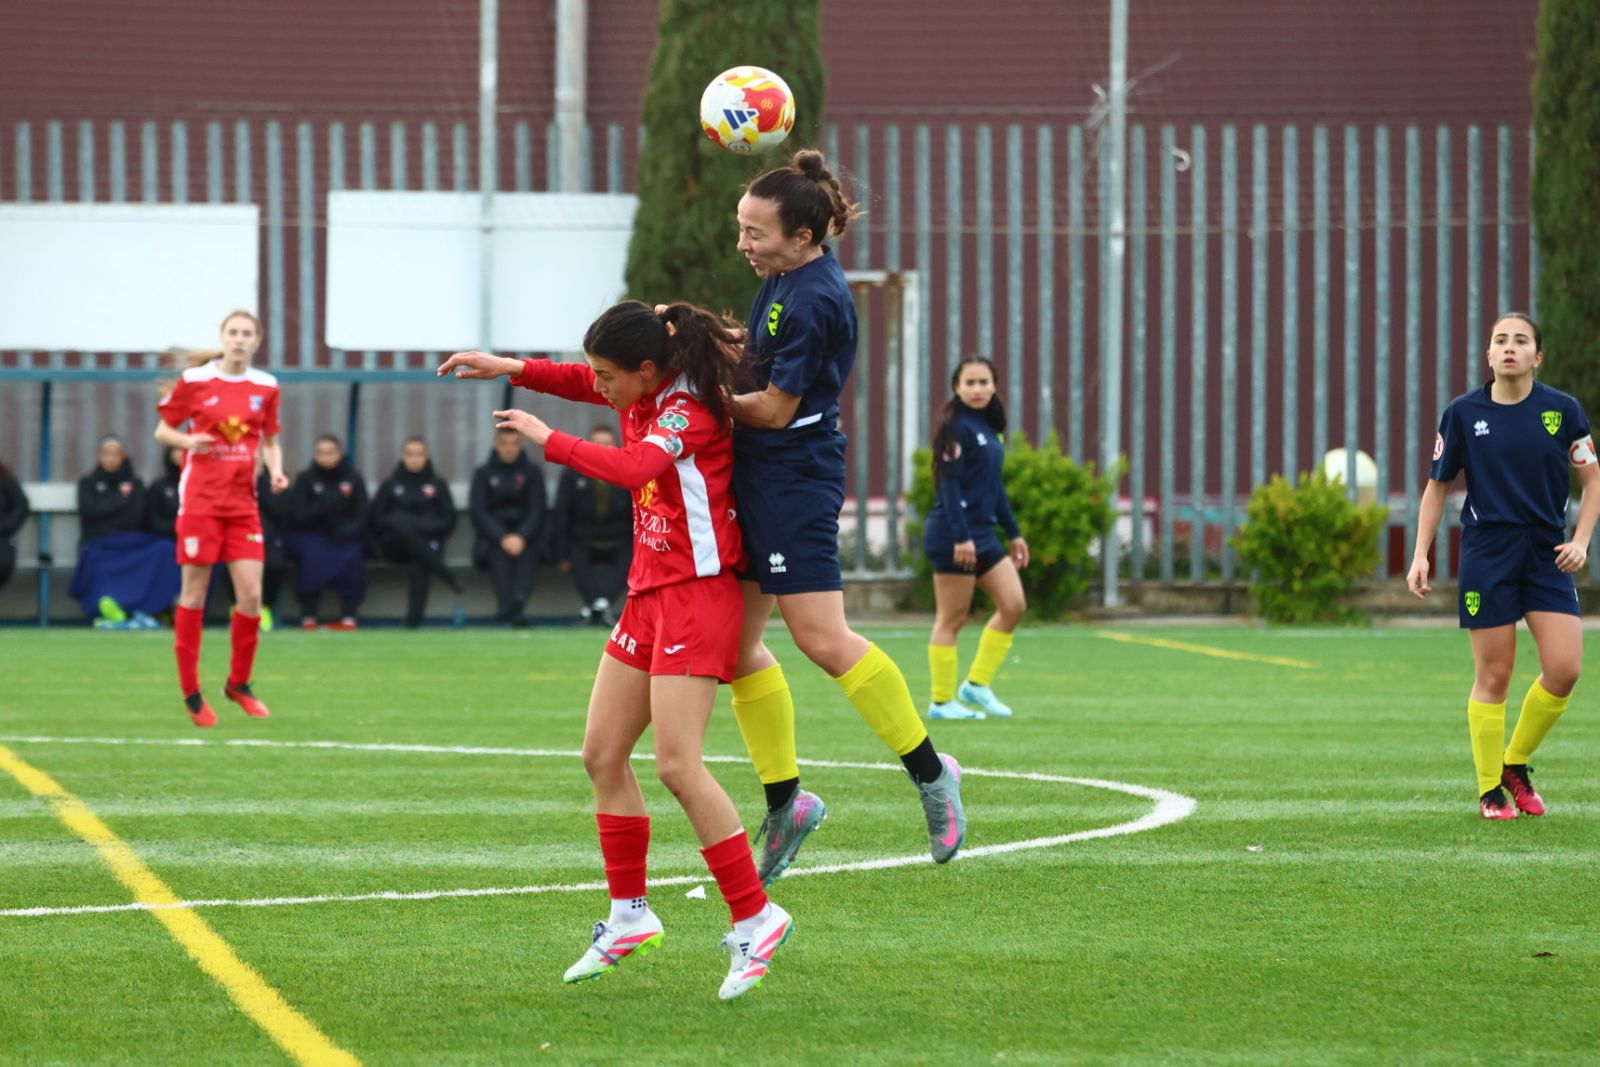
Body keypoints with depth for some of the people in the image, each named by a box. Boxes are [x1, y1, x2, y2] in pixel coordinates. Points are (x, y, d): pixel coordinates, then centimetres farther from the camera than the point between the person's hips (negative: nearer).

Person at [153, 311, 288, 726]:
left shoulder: (265, 387, 5)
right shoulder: (195, 381, -4)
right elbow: (163, 431, 4)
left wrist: (276, 472, -4)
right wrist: (188, 441, -16)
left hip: (242, 501, 3)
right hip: (200, 500, -3)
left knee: (251, 594, -4)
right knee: (194, 594, -1)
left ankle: (238, 684, 15)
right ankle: (191, 692, 8)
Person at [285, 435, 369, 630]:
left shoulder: (353, 478, 3)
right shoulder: (305, 478, -1)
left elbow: (361, 516, 0)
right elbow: (299, 515, -9)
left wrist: (348, 530, -22)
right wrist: (322, 506, -27)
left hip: (343, 534, 1)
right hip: (309, 535, -1)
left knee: (351, 555, -30)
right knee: (314, 554, -33)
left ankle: (348, 615, -26)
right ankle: (308, 615, -27)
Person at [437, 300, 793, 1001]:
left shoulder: (689, 410, -18)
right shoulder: (643, 395, 8)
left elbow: (632, 468, -35)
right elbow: (583, 382, 27)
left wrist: (546, 440, -25)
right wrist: (511, 368, 11)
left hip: (696, 594, -10)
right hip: (649, 595, 10)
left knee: (677, 766, -17)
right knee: (603, 755, 10)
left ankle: (755, 920, -10)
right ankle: (629, 917, 19)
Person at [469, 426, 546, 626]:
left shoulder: (531, 473, 8)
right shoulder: (484, 474, 7)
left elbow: (537, 510, 0)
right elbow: (478, 512, -2)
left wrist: (521, 537, -17)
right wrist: (502, 538, -16)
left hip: (524, 535, 0)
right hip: (492, 537, 1)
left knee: (527, 550, -31)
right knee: (499, 552, -30)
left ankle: (519, 598, -54)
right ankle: (506, 605, -44)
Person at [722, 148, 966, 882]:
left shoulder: (813, 301, -19)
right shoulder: (787, 279, 9)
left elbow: (775, 408, -16)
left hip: (796, 480, -10)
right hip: (760, 480, 10)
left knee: (822, 638, -13)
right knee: (737, 642, 9)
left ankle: (929, 772, -2)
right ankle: (785, 800, 17)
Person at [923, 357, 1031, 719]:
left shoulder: (989, 428, 15)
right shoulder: (957, 427, -12)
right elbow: (949, 483, -18)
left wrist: (1013, 533, 20)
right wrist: (960, 536, -23)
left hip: (983, 534, 9)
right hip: (954, 536, -9)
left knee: (1013, 605, 4)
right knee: (952, 618, -3)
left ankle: (977, 685, 12)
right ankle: (942, 701, 3)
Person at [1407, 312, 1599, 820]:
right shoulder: (1463, 413, 0)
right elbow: (1437, 486, 9)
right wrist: (1421, 555, 2)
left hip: (1548, 554, 1)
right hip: (1486, 554, -1)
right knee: (1493, 676, -1)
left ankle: (1516, 762, 14)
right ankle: (1490, 790, 12)